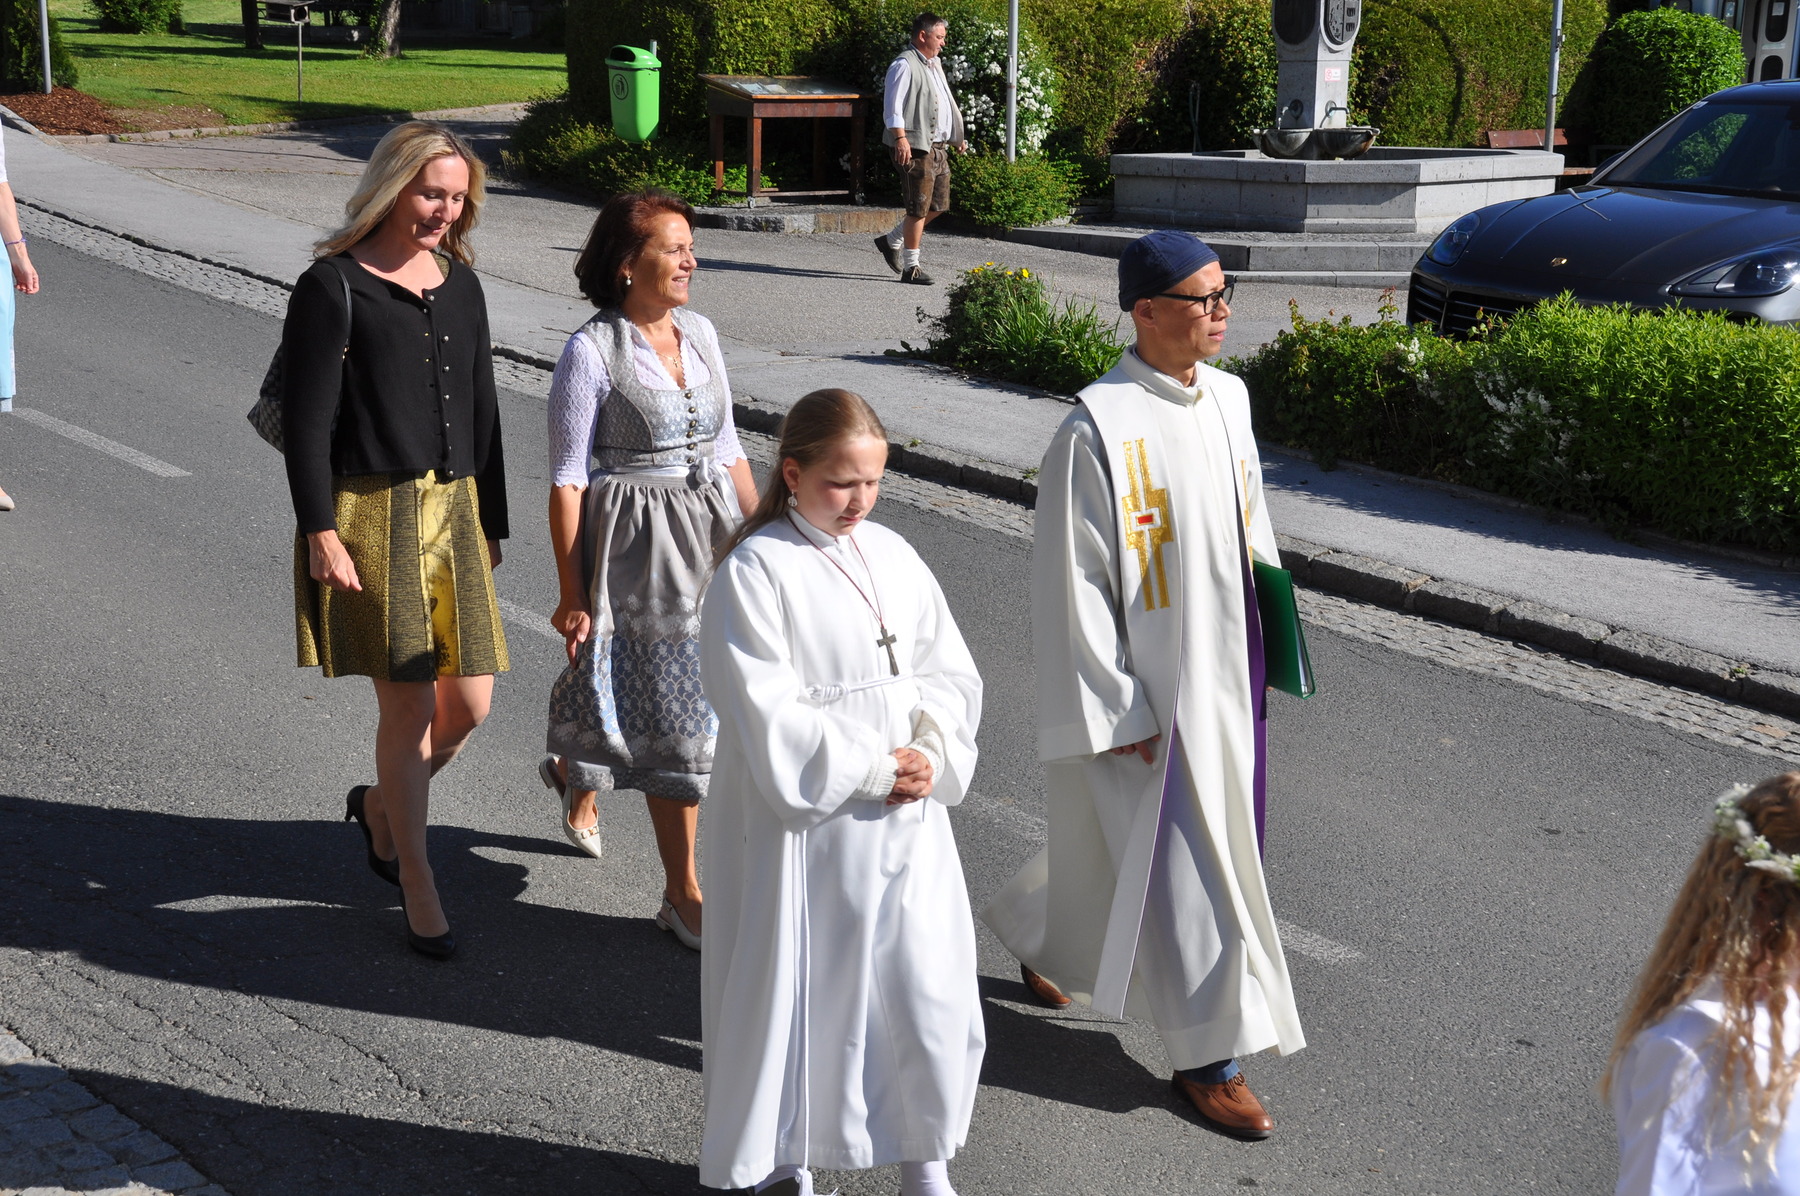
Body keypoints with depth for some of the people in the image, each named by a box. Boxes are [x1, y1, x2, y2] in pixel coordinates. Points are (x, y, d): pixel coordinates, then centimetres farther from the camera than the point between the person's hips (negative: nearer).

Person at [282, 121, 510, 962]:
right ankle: (416, 885, 15)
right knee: (409, 707, -2)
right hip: (369, 517, -6)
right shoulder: (333, 286, -7)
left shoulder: (461, 284, 11)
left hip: (453, 511, 6)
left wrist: (490, 522, 15)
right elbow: (305, 422, -9)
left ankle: (381, 806, 36)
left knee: (470, 705, 6)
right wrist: (320, 533, -14)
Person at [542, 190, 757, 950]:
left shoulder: (700, 334, 7)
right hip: (636, 544, -6)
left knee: (689, 700, 13)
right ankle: (683, 893, 12)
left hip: (711, 532, 6)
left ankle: (575, 773, 44)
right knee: (673, 715, -1)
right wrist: (571, 594, -13)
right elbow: (567, 482, -12)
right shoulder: (591, 353, -12)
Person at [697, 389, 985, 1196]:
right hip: (803, 824, -5)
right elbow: (769, 713, -17)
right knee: (795, 994, 8)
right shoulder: (754, 572, -12)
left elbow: (949, 673, 7)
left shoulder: (893, 557, 6)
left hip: (905, 823, 5)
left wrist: (929, 756, -10)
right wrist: (874, 770, -15)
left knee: (927, 988, 8)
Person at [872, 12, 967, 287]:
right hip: (915, 148, -9)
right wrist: (900, 138, -27)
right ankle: (911, 267, 1)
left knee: (938, 205, 12)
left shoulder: (934, 65, 20)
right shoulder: (905, 65, -10)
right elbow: (892, 105, -17)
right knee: (918, 209, -7)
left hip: (938, 148, 9)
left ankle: (892, 241, 27)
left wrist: (958, 136, 29)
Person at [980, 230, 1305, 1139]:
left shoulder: (1228, 398, 3)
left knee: (1132, 846, 21)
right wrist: (1113, 711, -16)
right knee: (1182, 865, 1)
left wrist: (1262, 655, 17)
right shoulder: (1098, 429, -20)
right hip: (1149, 685, -8)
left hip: (1221, 672, 8)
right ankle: (1207, 1055, 17)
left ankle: (1037, 934, 47)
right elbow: (1073, 582, -17)